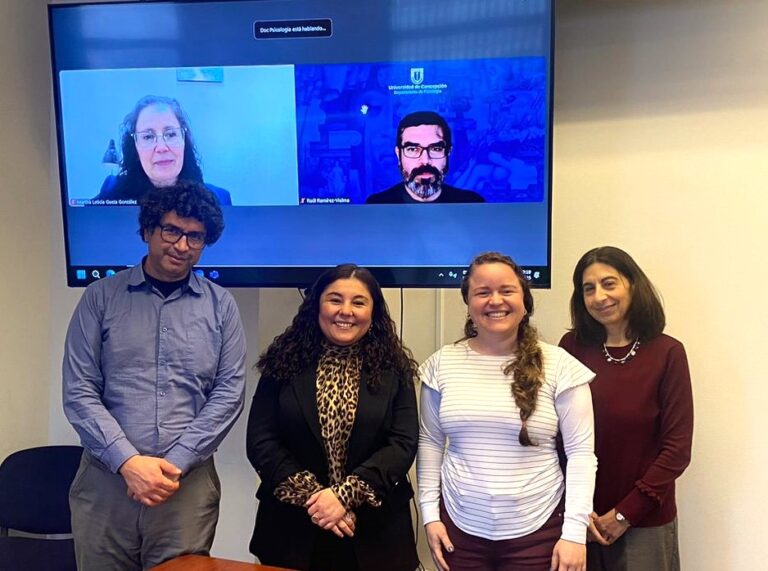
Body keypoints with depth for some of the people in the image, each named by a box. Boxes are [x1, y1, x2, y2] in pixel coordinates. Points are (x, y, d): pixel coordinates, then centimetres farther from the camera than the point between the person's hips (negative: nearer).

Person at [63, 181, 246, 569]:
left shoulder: (220, 305, 4)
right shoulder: (100, 297, 2)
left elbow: (229, 394, -1)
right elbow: (79, 393, -2)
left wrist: (175, 463, -10)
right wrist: (128, 461, -13)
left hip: (189, 482, 0)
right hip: (105, 479, 0)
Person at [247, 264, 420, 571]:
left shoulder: (393, 369, 0)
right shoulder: (284, 362, -1)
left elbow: (403, 444, -8)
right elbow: (260, 442, -5)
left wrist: (346, 495, -18)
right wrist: (312, 497, -15)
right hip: (292, 528, 1)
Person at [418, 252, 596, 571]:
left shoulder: (558, 365, -8)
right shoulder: (442, 364, -1)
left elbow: (580, 451, -7)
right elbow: (430, 441, 5)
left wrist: (575, 531, -10)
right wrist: (430, 514, 1)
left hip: (536, 530, -2)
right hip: (460, 528, 2)